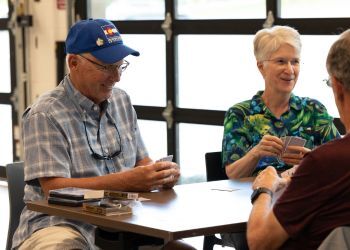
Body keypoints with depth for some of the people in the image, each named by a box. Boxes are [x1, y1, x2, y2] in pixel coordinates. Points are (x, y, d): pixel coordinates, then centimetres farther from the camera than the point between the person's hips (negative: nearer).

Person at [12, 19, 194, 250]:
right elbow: (54, 188, -18)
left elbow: (142, 162, 17)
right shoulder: (45, 115, -10)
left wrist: (162, 174, -7)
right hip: (60, 227, -6)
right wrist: (129, 180, -24)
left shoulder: (122, 101, 13)